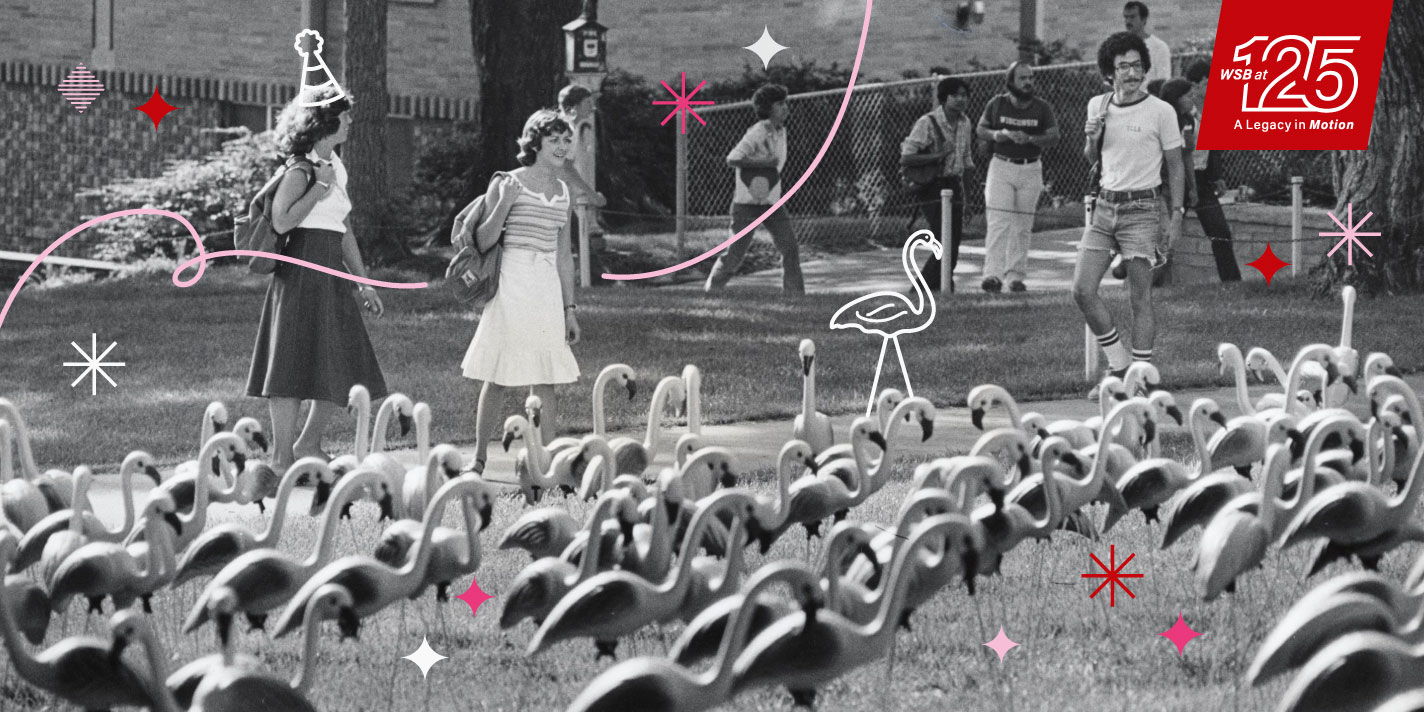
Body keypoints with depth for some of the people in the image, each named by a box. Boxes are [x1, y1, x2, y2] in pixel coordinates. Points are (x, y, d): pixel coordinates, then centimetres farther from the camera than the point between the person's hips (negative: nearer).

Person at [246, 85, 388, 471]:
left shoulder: (335, 167, 17)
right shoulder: (301, 170, -9)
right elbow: (281, 221, -21)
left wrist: (363, 282, 21)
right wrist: (320, 187, -16)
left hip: (331, 275, 9)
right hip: (302, 272, -9)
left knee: (345, 366, 9)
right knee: (294, 364, -7)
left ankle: (309, 445, 22)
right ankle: (281, 458, -4)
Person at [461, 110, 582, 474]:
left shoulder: (562, 190, 13)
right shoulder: (507, 184, -3)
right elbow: (483, 240, -6)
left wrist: (570, 307, 16)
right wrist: (504, 204, -21)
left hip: (547, 287, 5)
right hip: (511, 282, -5)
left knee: (544, 381, 1)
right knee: (499, 379, -1)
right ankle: (479, 459, 9)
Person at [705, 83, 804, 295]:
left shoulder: (781, 131, 9)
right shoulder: (757, 133, -16)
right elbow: (732, 160, -22)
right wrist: (762, 162, -26)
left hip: (772, 202, 7)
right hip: (747, 203, -7)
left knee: (790, 248, -4)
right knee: (736, 252, -2)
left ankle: (794, 293, 1)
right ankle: (712, 289, 15)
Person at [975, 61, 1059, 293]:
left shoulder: (1042, 108, 0)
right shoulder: (997, 104, 0)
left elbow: (1054, 136, -6)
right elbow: (980, 129, 7)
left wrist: (1030, 139, -24)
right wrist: (998, 134, -14)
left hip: (1030, 170, 1)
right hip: (1001, 167, -1)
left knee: (1022, 226, 5)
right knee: (998, 222, -12)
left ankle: (1016, 276, 12)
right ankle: (993, 274, -19)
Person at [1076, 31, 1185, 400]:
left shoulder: (1161, 112, -5)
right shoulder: (1097, 106, 9)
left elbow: (1175, 166, 1)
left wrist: (1176, 215, -4)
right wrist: (1092, 139, -1)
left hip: (1141, 208, -5)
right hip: (1104, 204, 5)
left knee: (1139, 300, -3)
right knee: (1082, 290, -4)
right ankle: (1118, 366, 11)